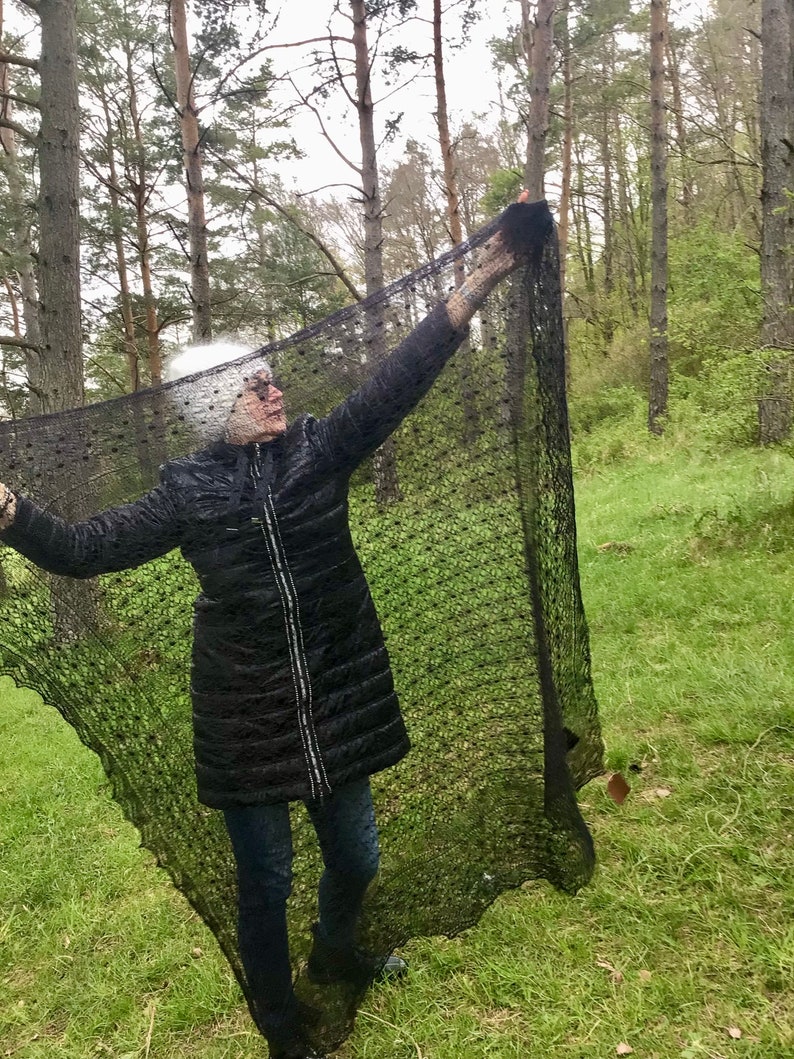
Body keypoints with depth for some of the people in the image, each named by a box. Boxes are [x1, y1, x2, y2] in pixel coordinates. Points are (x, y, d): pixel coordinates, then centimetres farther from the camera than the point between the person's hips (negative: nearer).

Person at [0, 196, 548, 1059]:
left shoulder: (321, 451, -2)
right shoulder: (186, 491, -4)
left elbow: (400, 380, -10)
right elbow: (83, 548, -1)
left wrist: (482, 278, -17)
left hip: (339, 701, 2)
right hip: (245, 718, -2)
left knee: (354, 858, 19)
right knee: (266, 877, 13)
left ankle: (335, 955, 54)